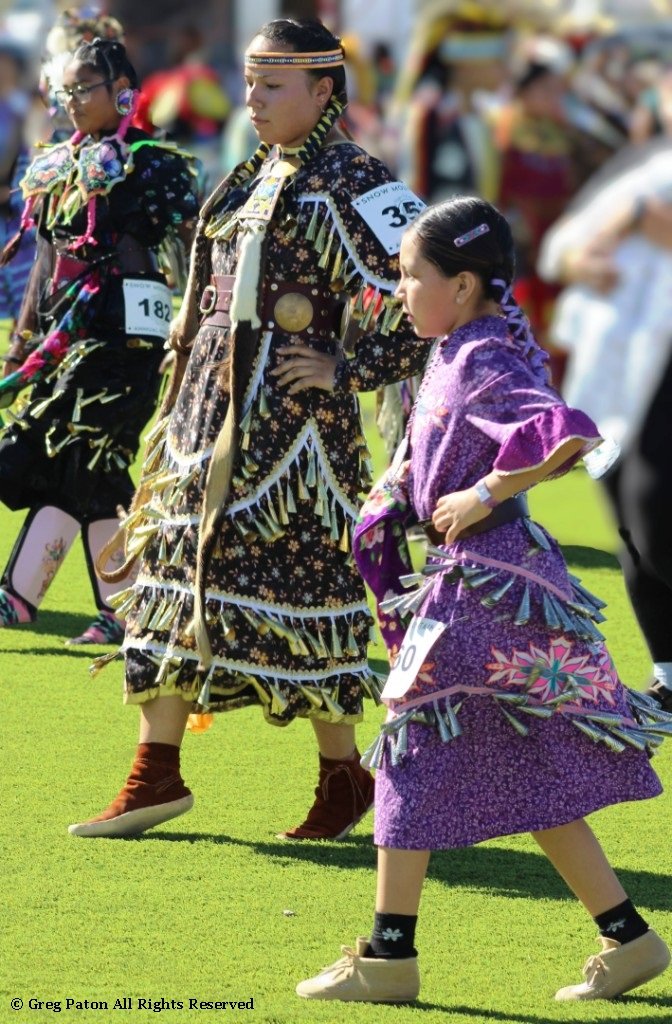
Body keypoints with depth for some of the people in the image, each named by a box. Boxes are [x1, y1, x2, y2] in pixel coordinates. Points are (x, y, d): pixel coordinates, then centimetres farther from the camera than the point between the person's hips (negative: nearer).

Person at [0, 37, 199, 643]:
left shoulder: (148, 164, -6)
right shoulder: (57, 167, 16)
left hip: (120, 335, -8)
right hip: (63, 338, 8)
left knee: (74, 460, -10)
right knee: (94, 477, 5)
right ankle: (122, 610, 7)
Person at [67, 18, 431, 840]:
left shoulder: (347, 183, -11)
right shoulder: (258, 177, 15)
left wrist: (349, 368, -15)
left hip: (288, 426, -9)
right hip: (214, 412, 9)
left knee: (292, 590, -4)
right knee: (173, 575, 6)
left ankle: (345, 774, 11)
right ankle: (156, 774, 10)